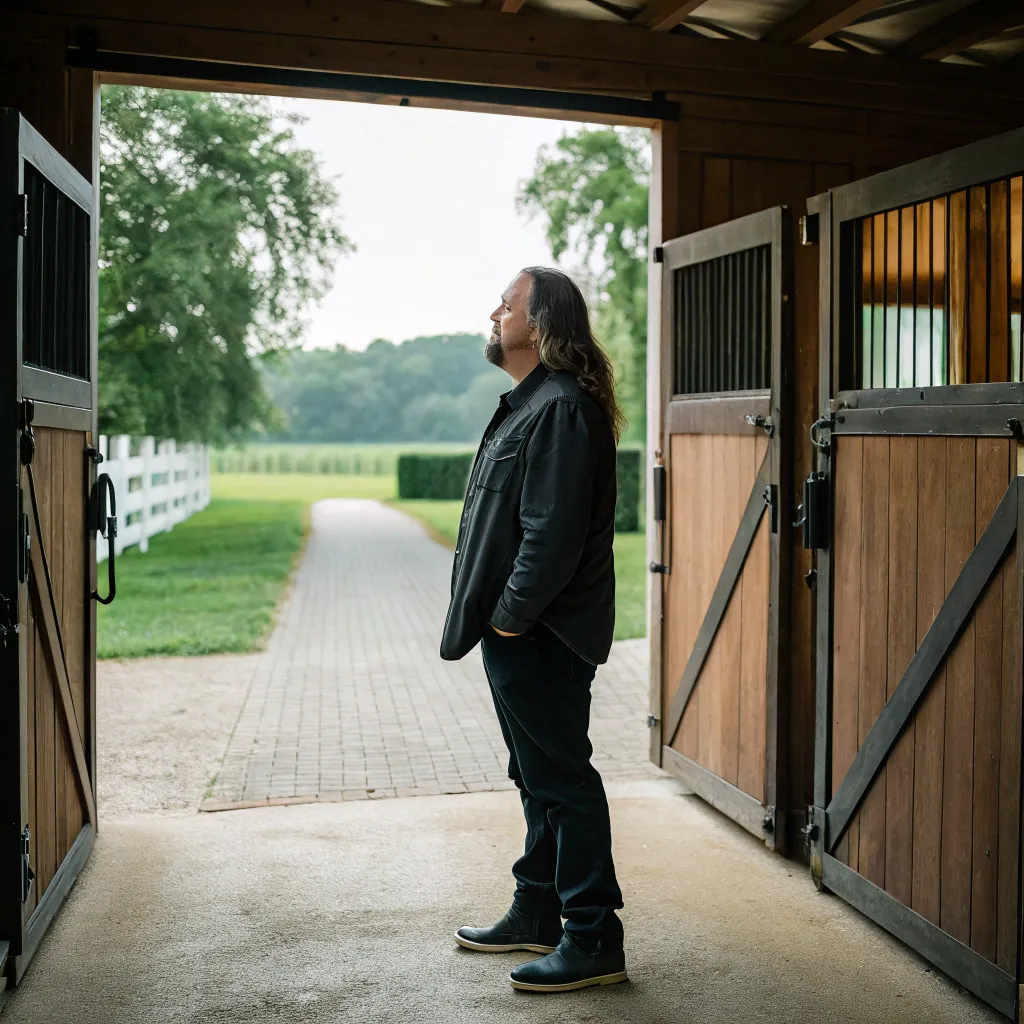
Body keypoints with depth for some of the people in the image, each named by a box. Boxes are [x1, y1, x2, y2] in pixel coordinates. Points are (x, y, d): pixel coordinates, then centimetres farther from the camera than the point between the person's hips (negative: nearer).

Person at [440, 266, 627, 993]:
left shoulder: (561, 409, -18)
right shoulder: (530, 403, 17)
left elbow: (553, 531, -24)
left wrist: (511, 615, -18)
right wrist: (498, 615, 14)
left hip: (541, 634, -11)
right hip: (519, 632, 11)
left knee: (561, 780, -3)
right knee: (539, 777, 19)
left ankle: (594, 940, 8)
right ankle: (538, 914, 33)